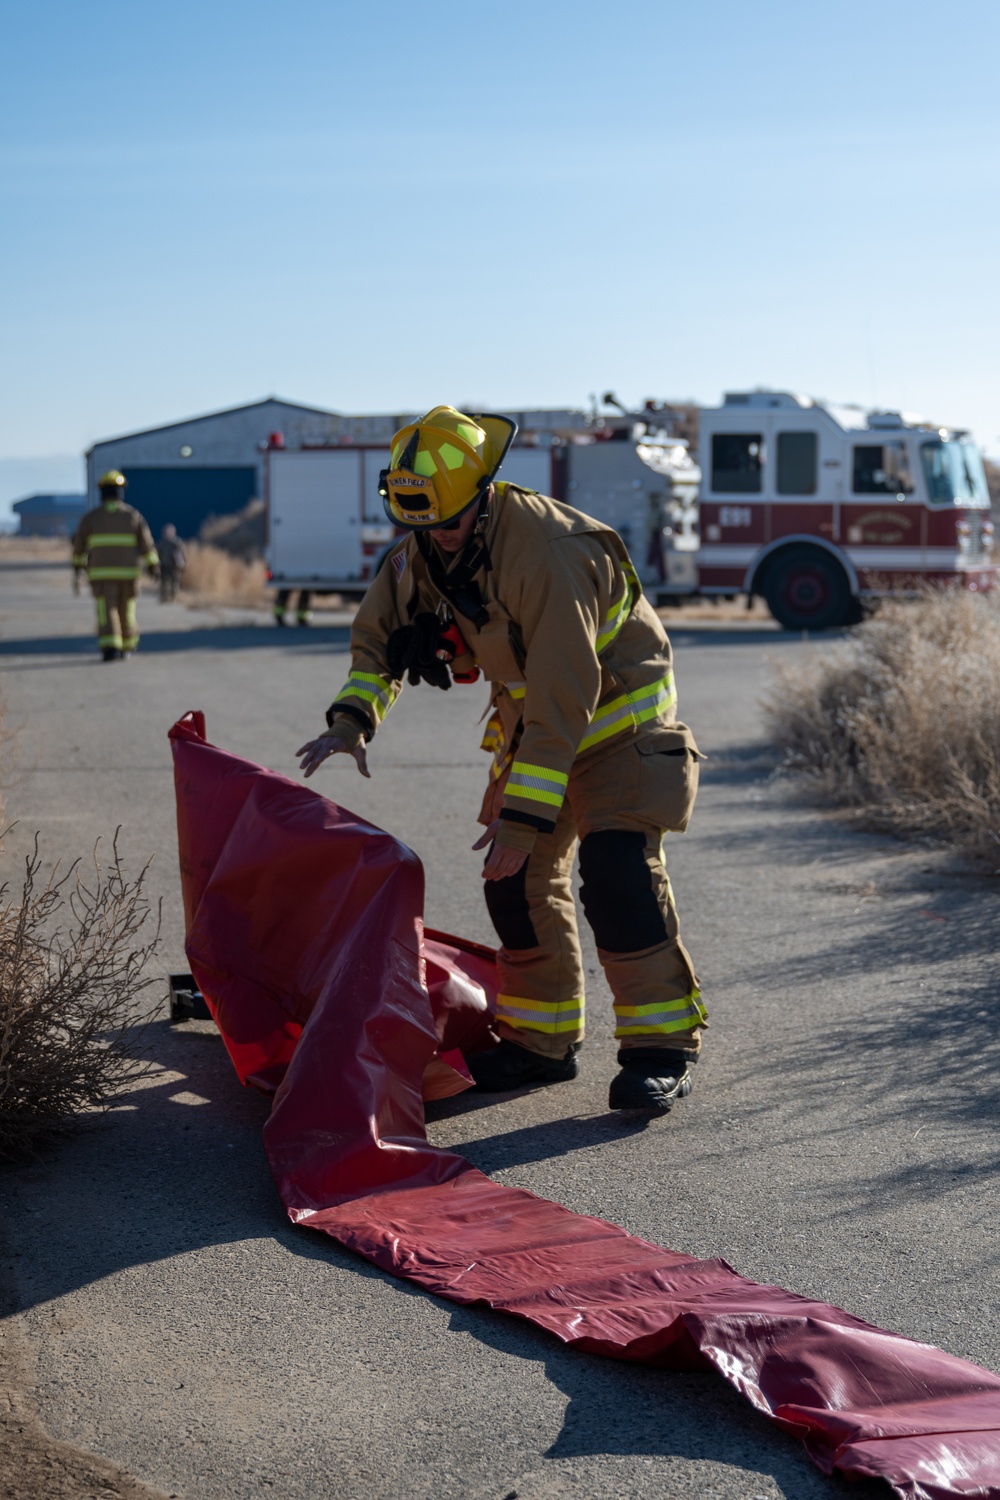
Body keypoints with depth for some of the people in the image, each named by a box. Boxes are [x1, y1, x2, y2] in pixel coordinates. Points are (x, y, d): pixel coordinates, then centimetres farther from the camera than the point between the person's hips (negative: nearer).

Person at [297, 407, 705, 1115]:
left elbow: (562, 701, -35)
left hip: (617, 717, -8)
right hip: (530, 721, 8)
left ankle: (663, 1046, -13)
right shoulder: (421, 550, -8)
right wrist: (352, 719, -11)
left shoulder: (547, 552, -34)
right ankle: (542, 1039, 17)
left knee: (617, 871, -21)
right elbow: (380, 631, 7)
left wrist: (524, 815, -35)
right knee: (518, 877, 4)